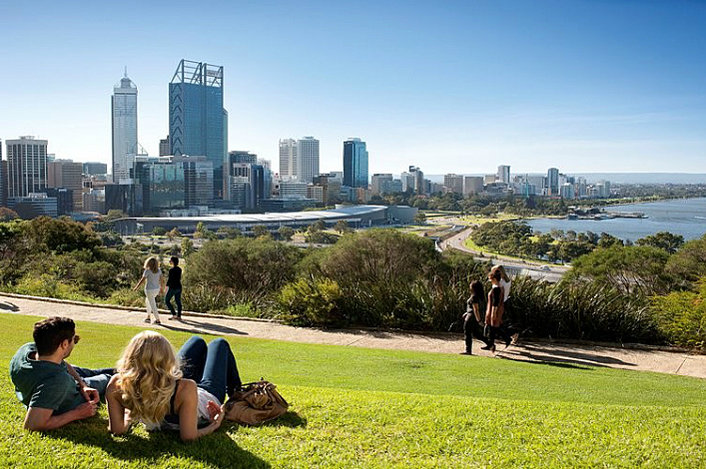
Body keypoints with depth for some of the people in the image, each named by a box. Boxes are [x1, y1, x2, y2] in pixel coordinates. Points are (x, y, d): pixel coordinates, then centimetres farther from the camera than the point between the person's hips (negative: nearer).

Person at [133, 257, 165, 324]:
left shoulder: (147, 271, -14)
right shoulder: (159, 270, 1)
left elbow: (142, 280, -14)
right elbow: (162, 280, 4)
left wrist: (136, 287, -2)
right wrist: (162, 288, 16)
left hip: (149, 290, -6)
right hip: (156, 289, 6)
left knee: (152, 305, 2)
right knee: (147, 301, 27)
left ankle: (158, 320, 4)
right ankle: (148, 317, 27)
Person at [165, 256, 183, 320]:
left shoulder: (171, 270, -16)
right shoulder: (179, 269, 4)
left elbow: (169, 279, -14)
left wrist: (167, 286, -5)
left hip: (172, 288, -7)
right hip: (179, 287, 7)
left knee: (167, 300, 8)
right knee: (178, 301, 11)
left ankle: (174, 314, 2)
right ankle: (179, 316, 12)